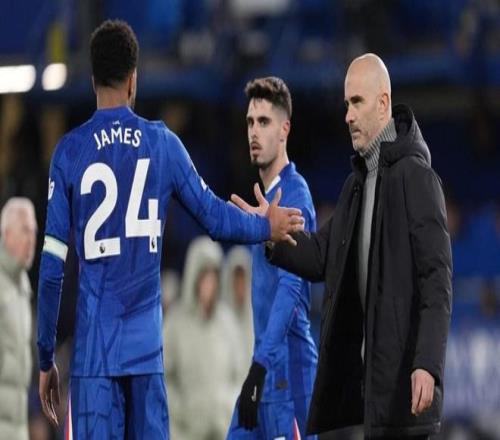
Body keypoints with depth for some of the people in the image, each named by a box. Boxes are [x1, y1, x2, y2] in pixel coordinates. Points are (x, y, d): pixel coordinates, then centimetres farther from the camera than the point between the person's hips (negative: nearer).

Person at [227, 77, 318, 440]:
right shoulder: (266, 197, 18)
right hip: (265, 366, 9)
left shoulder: (294, 194, -11)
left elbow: (290, 286, -22)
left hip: (287, 367, -9)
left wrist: (260, 365, -30)